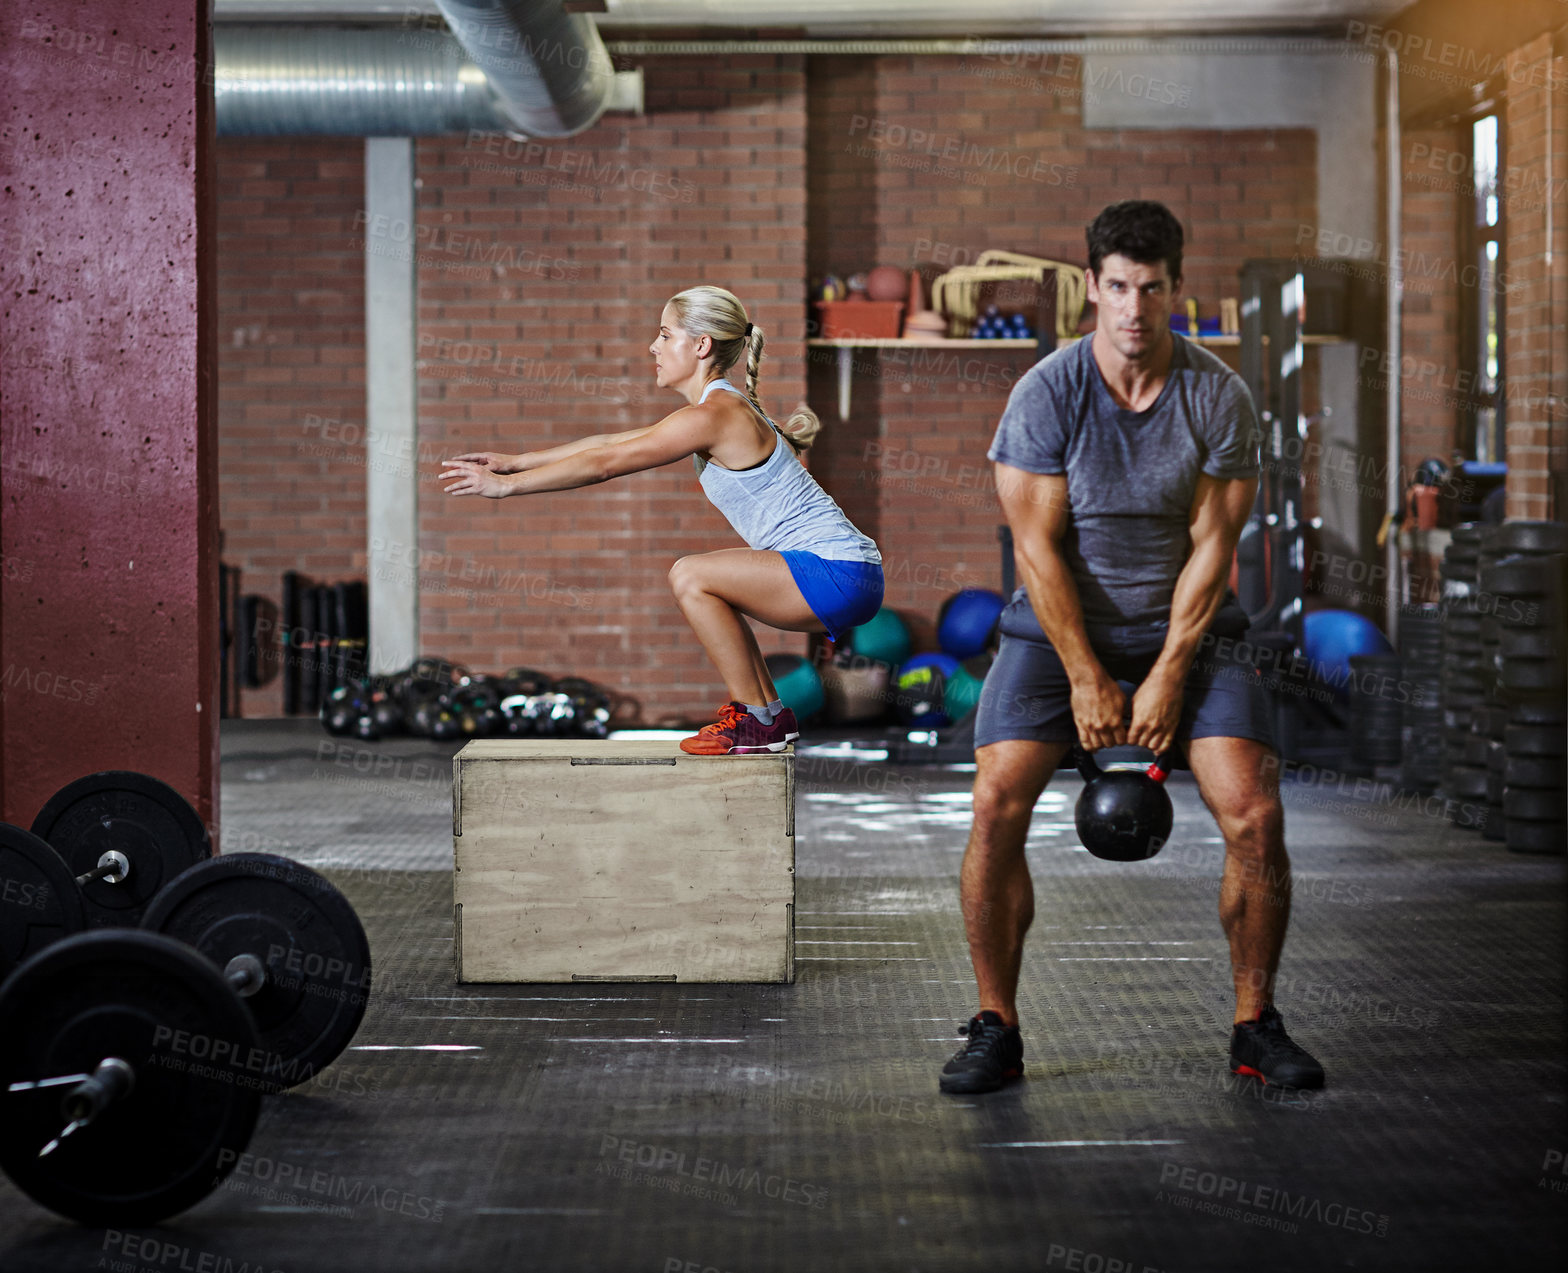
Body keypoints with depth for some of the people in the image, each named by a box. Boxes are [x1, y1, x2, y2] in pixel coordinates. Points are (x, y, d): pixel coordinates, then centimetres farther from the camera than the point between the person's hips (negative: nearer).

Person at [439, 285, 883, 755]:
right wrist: (515, 461, 23)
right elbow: (611, 442, 21)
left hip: (839, 575, -10)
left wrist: (507, 484, -5)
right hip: (839, 574, 10)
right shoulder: (723, 409, 16)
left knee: (691, 577, -17)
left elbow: (605, 463, -12)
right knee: (706, 587, 23)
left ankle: (758, 720, -9)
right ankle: (768, 711, 22)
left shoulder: (713, 416, -15)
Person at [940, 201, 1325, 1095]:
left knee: (1255, 815, -16)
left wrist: (1168, 677, -14)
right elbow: (1038, 546, -12)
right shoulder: (1046, 394, -12)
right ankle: (996, 1030, -6)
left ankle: (1256, 1026, 3)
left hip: (1187, 626, 1)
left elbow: (1212, 545, -8)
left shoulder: (1220, 398, -9)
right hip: (1061, 625, -1)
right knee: (995, 806, -20)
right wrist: (1085, 679, -15)